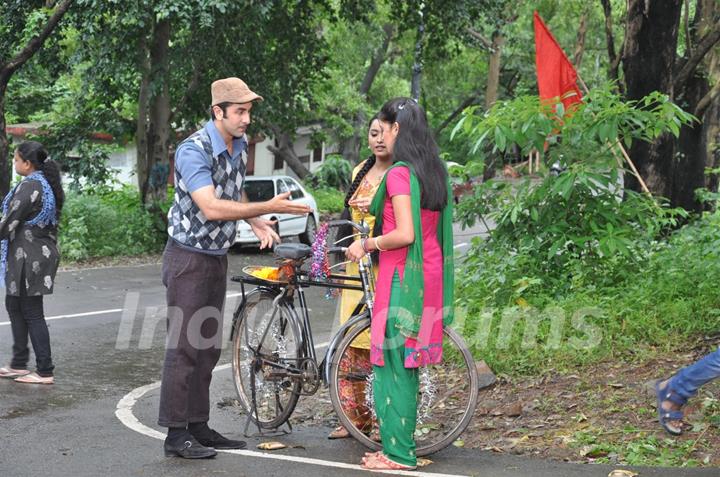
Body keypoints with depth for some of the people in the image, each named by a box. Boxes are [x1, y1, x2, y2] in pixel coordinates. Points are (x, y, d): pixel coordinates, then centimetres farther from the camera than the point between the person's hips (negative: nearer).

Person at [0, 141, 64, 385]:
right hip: (44, 251, 10)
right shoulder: (48, 184, 11)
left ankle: (45, 372, 1)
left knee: (32, 313, -3)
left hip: (28, 257, -10)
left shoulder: (29, 186, -18)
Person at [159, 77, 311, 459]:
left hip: (217, 256, 8)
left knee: (208, 346, 11)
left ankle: (199, 426, 19)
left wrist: (257, 223, 2)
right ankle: (176, 434, -1)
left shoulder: (238, 145, 5)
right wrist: (268, 208, -32)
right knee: (183, 345, -6)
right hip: (188, 258, -8)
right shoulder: (193, 150, -21)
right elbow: (210, 207, -31)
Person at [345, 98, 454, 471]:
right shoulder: (436, 170, 11)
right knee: (406, 362, 14)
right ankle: (401, 443, 20)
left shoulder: (399, 173, -15)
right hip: (430, 275, 9)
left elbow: (405, 234, -22)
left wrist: (367, 244, -8)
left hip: (401, 276, -9)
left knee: (392, 363, -2)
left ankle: (398, 453, 0)